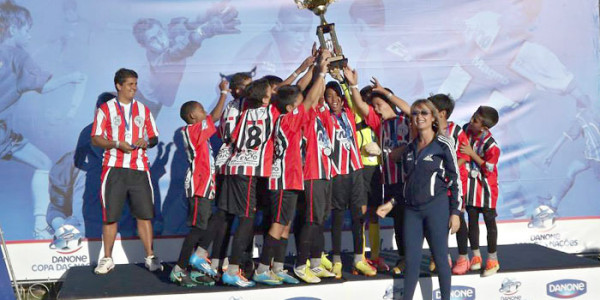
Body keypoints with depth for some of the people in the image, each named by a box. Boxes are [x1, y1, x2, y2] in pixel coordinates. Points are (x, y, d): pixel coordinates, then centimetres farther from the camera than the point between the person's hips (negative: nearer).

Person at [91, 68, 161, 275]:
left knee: (145, 214, 0)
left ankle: (150, 257, 7)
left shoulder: (143, 110, 15)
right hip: (114, 169, -2)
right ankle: (107, 259, 12)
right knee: (110, 215, 1)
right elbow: (95, 139, 1)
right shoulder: (105, 109, 6)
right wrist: (117, 144, -14)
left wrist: (146, 142, -7)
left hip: (139, 168, 2)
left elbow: (154, 137, 16)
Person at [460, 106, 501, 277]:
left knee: (489, 222, 5)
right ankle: (476, 256, 25)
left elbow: (488, 169, -18)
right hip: (470, 184, 6)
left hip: (485, 187, -5)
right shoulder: (467, 129, -8)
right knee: (472, 220, 12)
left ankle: (492, 259, 17)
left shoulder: (491, 145, -25)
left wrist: (472, 154, -21)